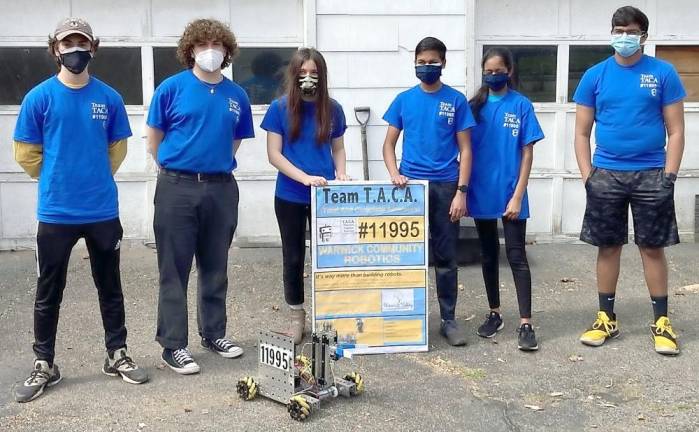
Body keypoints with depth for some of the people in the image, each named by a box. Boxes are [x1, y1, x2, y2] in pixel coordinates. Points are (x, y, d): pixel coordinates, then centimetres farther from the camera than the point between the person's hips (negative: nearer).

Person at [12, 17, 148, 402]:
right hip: (56, 212, -1)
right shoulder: (39, 97, -5)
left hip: (103, 210, 2)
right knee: (49, 293, 8)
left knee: (110, 288, 12)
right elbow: (27, 154, 1)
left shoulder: (109, 98, 1)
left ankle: (117, 355, 26)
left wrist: (96, 179, 10)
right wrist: (57, 181, 7)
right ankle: (44, 365, 21)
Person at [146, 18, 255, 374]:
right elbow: (154, 138, 3)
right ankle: (173, 344, 9)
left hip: (221, 188, 4)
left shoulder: (237, 96, 5)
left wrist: (215, 164, 13)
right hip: (178, 188, -3)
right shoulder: (172, 88, -4)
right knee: (174, 270, 2)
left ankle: (214, 332, 28)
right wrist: (177, 168, 8)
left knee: (215, 268, 13)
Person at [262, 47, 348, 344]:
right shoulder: (279, 108, -5)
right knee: (294, 256, 9)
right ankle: (297, 317, 24)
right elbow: (274, 155, -7)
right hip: (290, 196, -1)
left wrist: (341, 175, -7)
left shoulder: (332, 109, 2)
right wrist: (305, 177, -19)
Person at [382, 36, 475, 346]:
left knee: (446, 257, 4)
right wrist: (394, 175, -11)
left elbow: (465, 150, 1)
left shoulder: (456, 101, 2)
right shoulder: (404, 100, 6)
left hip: (445, 186, -1)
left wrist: (461, 191, -8)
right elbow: (389, 144, 8)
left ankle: (448, 320, 14)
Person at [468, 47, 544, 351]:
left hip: (510, 195, -3)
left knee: (516, 256, -3)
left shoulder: (521, 106, -4)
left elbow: (527, 153, -5)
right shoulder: (475, 105, 4)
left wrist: (518, 195, -11)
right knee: (489, 255, 13)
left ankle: (525, 323, 0)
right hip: (481, 194, 3)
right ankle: (494, 313, 25)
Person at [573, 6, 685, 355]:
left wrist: (669, 176, -8)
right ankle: (607, 319, 18)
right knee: (608, 247, 7)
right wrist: (587, 177, -3)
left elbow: (676, 131, 1)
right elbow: (582, 133, 6)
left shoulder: (663, 73, 1)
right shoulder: (595, 76, 4)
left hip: (651, 175, -1)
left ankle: (661, 322, 14)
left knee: (652, 248, 3)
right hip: (606, 174, 1)